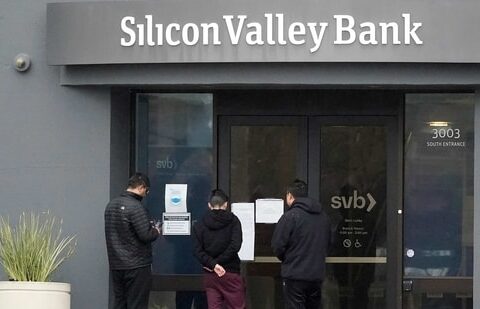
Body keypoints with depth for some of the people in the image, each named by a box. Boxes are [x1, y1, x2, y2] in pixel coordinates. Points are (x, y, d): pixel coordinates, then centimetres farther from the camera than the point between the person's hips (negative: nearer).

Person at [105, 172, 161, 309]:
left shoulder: (111, 205, 9)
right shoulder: (136, 207, -17)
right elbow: (146, 235, -21)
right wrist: (156, 231, 2)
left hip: (115, 265, 7)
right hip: (136, 266, -7)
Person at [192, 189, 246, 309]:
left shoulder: (200, 225, 4)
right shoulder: (233, 221, -3)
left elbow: (197, 251, -7)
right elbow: (235, 246, -13)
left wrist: (212, 264, -12)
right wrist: (215, 264, -10)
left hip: (210, 275, 3)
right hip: (231, 272, -2)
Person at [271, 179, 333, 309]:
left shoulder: (290, 216, -12)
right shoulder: (323, 216, 8)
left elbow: (277, 245, -11)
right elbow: (328, 243, 15)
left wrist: (285, 259, 8)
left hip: (295, 275, -6)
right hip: (317, 275, 6)